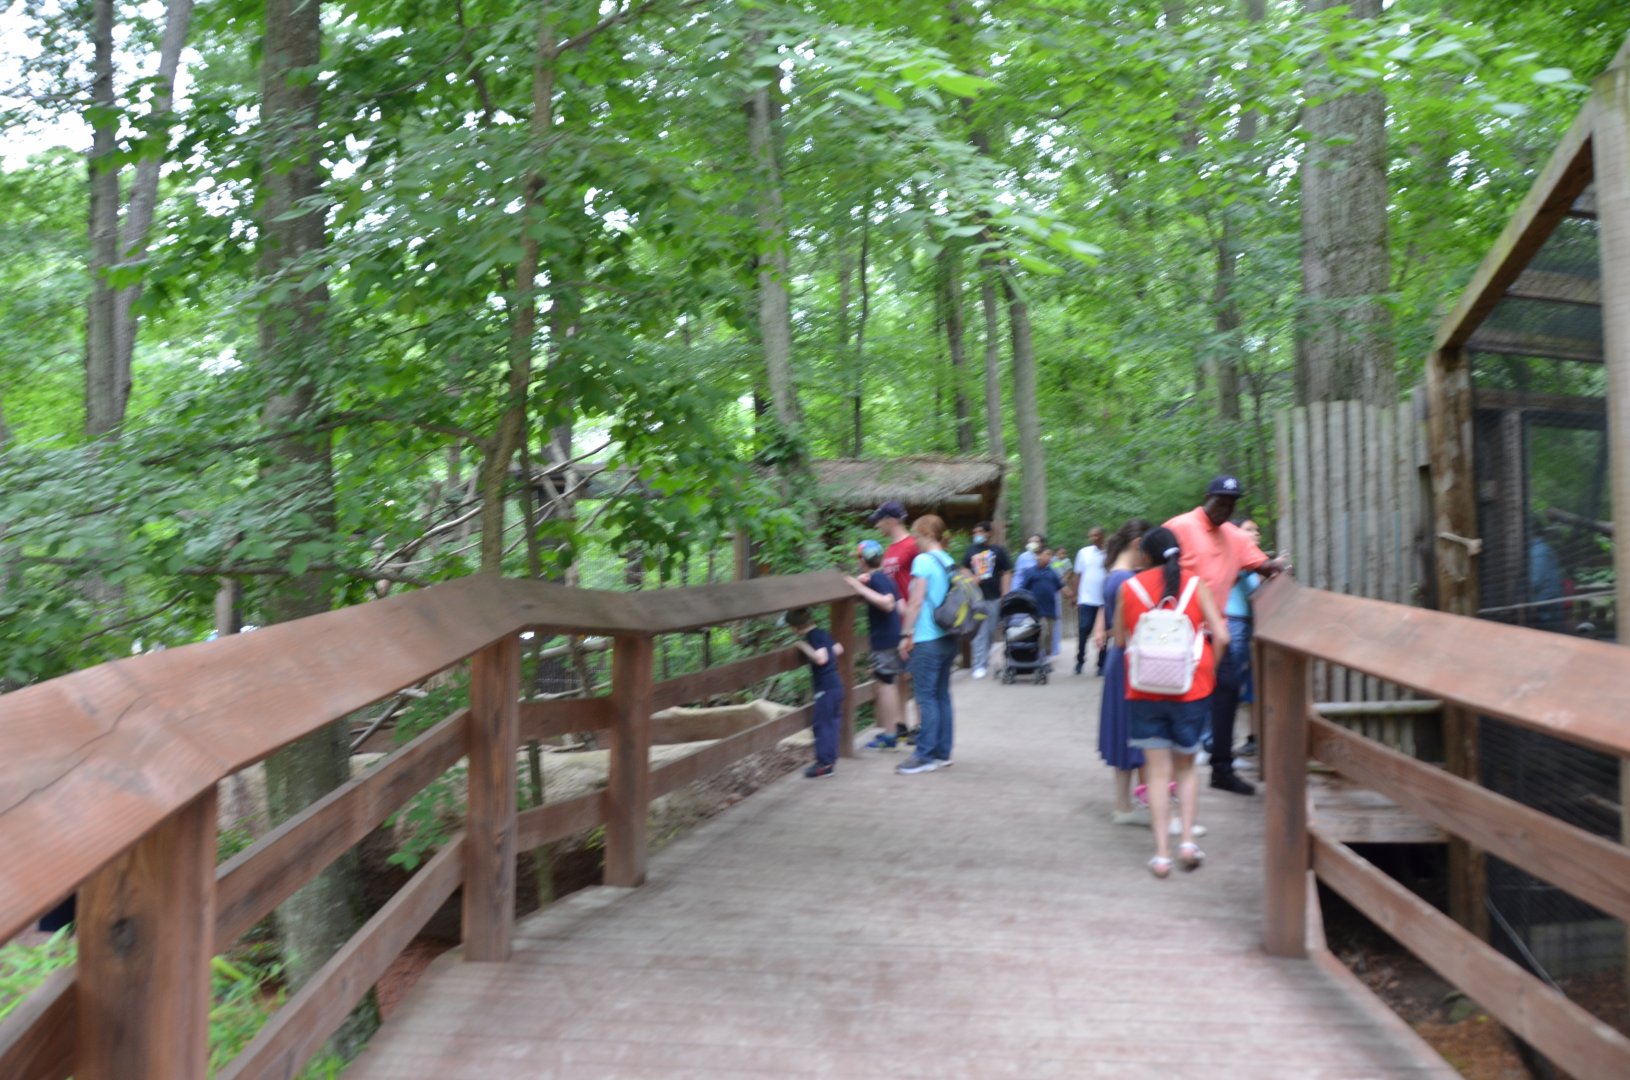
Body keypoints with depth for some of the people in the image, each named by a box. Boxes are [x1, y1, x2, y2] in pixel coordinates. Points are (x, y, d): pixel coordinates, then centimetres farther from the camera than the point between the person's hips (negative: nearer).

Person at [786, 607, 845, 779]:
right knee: (831, 722, 13)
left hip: (825, 688, -9)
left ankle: (824, 763, -2)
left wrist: (804, 646, -16)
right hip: (835, 684, 10)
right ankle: (830, 759, 19)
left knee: (822, 724, -4)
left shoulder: (813, 636, -15)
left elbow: (820, 658, -25)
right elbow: (838, 650, 21)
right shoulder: (822, 633, 12)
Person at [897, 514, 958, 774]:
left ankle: (925, 756, 0)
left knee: (925, 697, -3)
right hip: (948, 638, 8)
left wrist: (906, 635, -10)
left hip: (927, 640, -8)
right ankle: (943, 753, 18)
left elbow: (916, 601, -15)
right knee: (942, 695, 13)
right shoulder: (950, 562, 11)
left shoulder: (923, 560, -11)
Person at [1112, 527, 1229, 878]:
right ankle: (1187, 838, 6)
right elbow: (1221, 636, -6)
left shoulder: (1129, 587, 0)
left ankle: (1161, 852, 2)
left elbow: (1120, 639, 7)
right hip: (1190, 687, 0)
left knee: (1157, 772, 5)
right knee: (1186, 767, 17)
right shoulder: (1196, 583, -1)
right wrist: (1208, 670, 8)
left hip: (1145, 690, 0)